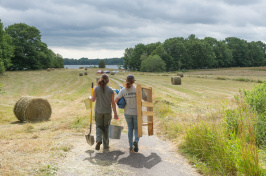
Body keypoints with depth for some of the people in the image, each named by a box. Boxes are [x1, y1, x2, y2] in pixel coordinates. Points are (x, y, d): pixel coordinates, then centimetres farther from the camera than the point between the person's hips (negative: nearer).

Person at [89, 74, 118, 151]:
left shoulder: (96, 88, -9)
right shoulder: (110, 90, -8)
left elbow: (93, 99, -5)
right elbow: (113, 103, -5)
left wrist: (90, 97, 19)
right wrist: (115, 113, 1)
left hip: (98, 111, 0)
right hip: (108, 112, 0)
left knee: (99, 126, 13)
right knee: (106, 127, 14)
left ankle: (98, 140, -12)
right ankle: (106, 145, 18)